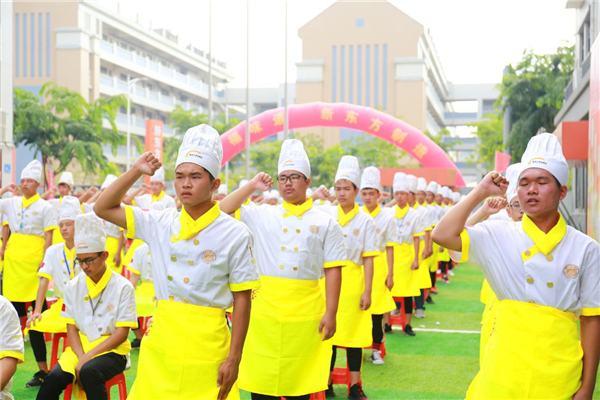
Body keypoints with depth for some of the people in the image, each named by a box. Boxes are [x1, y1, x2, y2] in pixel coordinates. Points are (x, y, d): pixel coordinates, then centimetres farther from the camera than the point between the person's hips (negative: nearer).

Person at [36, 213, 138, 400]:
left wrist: (88, 357, -15)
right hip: (80, 348, 4)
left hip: (112, 351, -3)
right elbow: (72, 328, 6)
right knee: (54, 378, -26)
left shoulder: (123, 287, -5)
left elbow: (122, 332, -8)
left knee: (89, 372, -36)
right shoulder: (73, 287, 7)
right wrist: (81, 357, -13)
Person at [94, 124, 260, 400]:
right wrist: (136, 171, 1)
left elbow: (242, 299, -5)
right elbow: (103, 208, 11)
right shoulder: (160, 224, 6)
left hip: (207, 345, -3)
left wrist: (234, 359, -7)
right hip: (160, 343, 4)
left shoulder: (235, 234, -5)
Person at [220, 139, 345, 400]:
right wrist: (252, 186, 6)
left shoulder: (326, 224, 4)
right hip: (265, 312, 1)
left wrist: (330, 314, -6)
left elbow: (333, 271, 1)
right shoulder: (261, 216, 9)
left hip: (305, 316, -1)